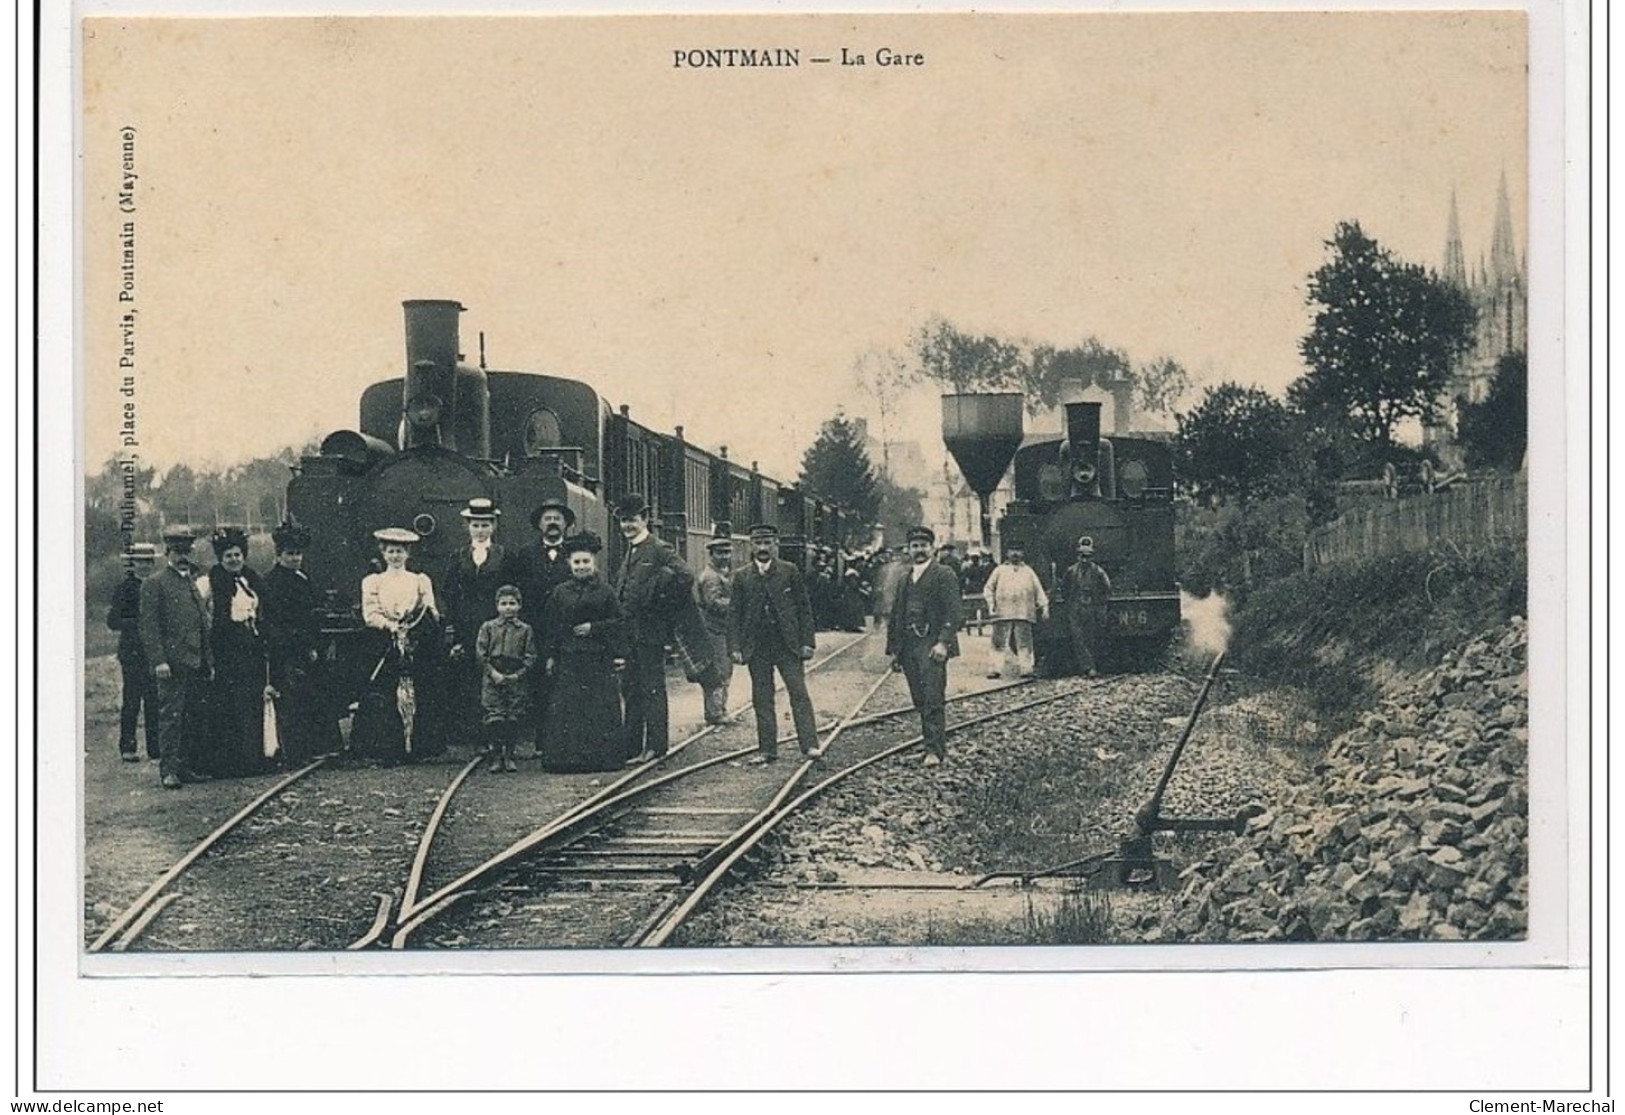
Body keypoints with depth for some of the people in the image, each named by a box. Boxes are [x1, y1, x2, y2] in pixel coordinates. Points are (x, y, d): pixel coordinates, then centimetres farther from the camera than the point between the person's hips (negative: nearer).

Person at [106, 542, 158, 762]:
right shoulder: (125, 588, 0)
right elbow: (113, 621, -6)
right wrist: (137, 623, -18)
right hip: (132, 651, -4)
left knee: (155, 702, 4)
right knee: (131, 701, -3)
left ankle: (156, 747, 9)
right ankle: (127, 748, 3)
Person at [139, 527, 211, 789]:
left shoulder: (195, 583, 20)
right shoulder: (154, 584, -2)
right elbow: (149, 626, -9)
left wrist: (208, 663, 18)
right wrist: (158, 660, -18)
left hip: (196, 665, 7)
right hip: (171, 665, -7)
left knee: (193, 718, 7)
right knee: (171, 716, -8)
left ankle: (186, 766, 14)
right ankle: (168, 771, -8)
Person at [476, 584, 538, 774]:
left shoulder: (525, 630, 7)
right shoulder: (488, 627, 6)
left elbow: (530, 657, 4)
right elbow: (480, 653, 1)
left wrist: (518, 675, -8)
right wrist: (493, 673, -9)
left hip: (517, 680, 1)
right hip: (492, 679, -1)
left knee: (514, 720, 2)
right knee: (494, 718, -7)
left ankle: (508, 756, 14)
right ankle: (495, 756, 1)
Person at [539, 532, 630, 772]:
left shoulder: (606, 592, 2)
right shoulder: (560, 593, 7)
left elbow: (619, 623, 1)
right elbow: (551, 627, 9)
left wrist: (593, 628, -10)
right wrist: (550, 656, 5)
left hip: (599, 661, -1)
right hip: (569, 660, 1)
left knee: (601, 708, -1)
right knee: (567, 708, -1)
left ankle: (602, 756, 5)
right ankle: (567, 756, 3)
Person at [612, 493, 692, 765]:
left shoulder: (659, 550, -10)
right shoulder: (629, 553, 16)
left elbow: (686, 576, -21)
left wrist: (664, 608, -14)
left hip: (650, 631, -8)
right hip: (628, 633, 8)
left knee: (652, 689, -3)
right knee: (631, 688, 11)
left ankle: (655, 746, 0)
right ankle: (633, 744, 18)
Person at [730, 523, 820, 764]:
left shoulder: (790, 572, 3)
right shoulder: (742, 577, 7)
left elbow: (804, 608, 2)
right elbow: (735, 614, 8)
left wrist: (807, 642, -4)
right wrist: (736, 646, 0)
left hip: (787, 644, -2)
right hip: (756, 647, 2)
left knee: (799, 694, -6)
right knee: (762, 699, 5)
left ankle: (810, 745, -5)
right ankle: (767, 749, 10)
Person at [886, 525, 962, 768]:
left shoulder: (944, 575, 0)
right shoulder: (903, 580, 21)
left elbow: (952, 613, -8)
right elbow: (895, 617, 22)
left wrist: (943, 642, -19)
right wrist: (893, 649, 16)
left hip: (932, 645, -6)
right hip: (908, 647, 6)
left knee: (933, 700, -11)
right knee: (920, 701, 6)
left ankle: (935, 750, -12)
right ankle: (935, 744, 15)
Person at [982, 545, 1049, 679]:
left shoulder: (1028, 571, 19)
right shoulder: (1000, 571, 15)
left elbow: (1038, 590, 14)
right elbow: (988, 588, 12)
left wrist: (1044, 605, 3)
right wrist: (991, 604, -1)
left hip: (1024, 613, 1)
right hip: (1003, 613, -1)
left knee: (1024, 643, -2)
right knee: (999, 642, -3)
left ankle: (1026, 668, 0)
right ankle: (994, 669, -3)